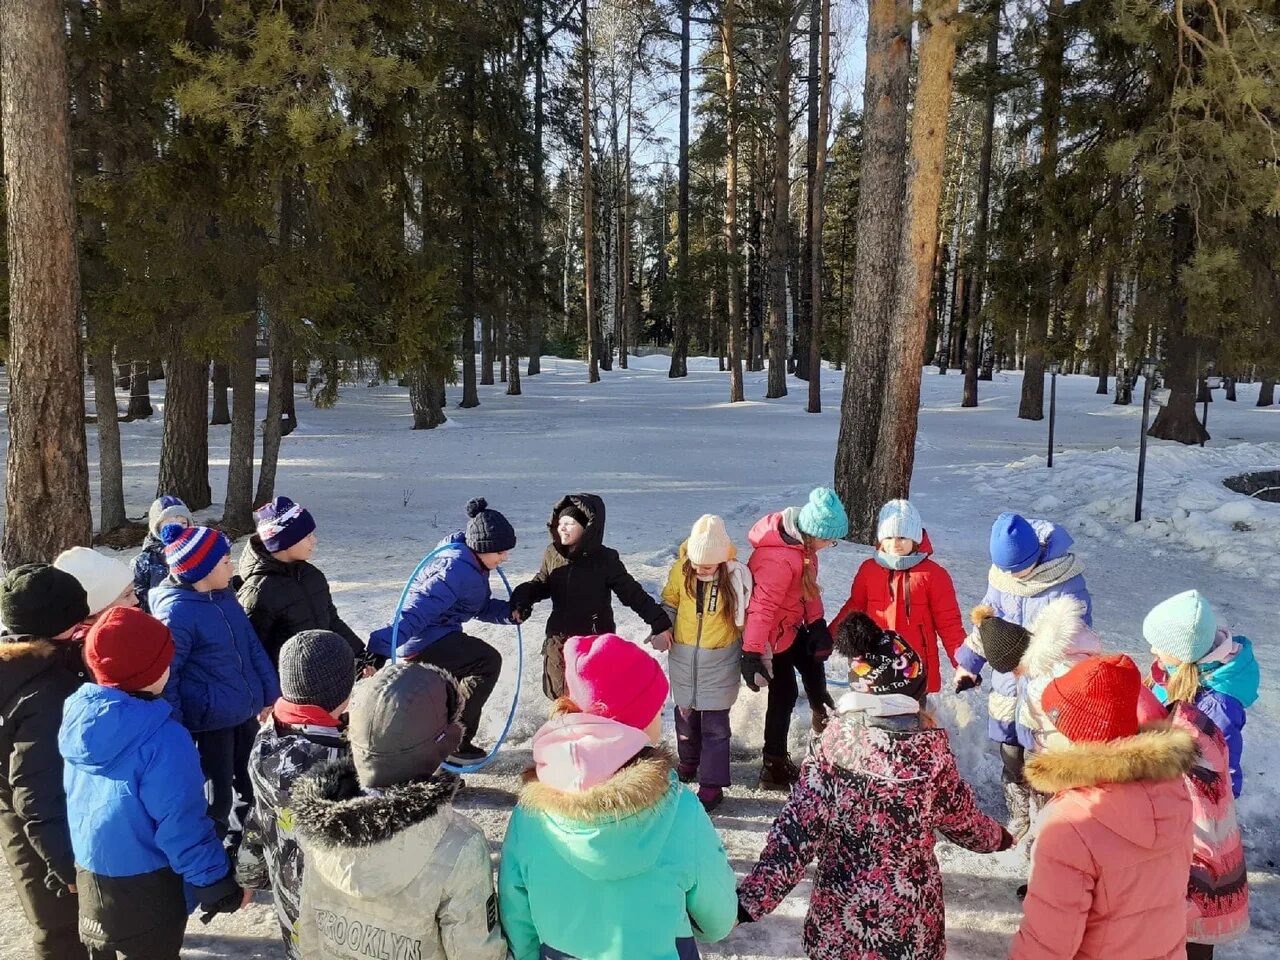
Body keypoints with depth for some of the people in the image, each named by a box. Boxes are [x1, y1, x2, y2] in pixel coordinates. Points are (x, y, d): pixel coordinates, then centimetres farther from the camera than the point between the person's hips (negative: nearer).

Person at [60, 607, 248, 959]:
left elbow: (75, 796, 7)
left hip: (88, 872, 6)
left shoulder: (76, 712, -9)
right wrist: (221, 884, -13)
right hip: (145, 886, -6)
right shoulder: (161, 738, -31)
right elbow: (182, 826, -24)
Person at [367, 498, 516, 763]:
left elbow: (482, 607, 13)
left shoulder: (473, 564, 5)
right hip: (423, 643, -11)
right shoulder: (457, 570, -27)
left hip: (434, 638, 11)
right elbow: (418, 610, -36)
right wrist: (380, 650, -43)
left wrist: (510, 612, -7)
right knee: (488, 662, -10)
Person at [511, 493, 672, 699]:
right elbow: (541, 584, 12)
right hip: (559, 641, 4)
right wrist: (521, 600, -8)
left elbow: (633, 593, -9)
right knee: (559, 694, 16)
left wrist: (660, 623, -13)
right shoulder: (553, 554, -2)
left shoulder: (605, 559, -13)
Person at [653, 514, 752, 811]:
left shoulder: (736, 576, -17)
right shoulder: (681, 569, -11)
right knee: (685, 713, 19)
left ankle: (712, 785, 14)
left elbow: (748, 619, -7)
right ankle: (688, 762, 43)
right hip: (683, 657, 3)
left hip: (720, 662, -3)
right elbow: (669, 602, 6)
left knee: (715, 724, 2)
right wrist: (660, 631, -11)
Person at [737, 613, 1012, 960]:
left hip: (840, 918, 0)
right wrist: (997, 837, 23)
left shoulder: (834, 750, -19)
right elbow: (963, 821, 2)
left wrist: (750, 901, -17)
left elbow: (794, 834, -21)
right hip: (911, 922, 1)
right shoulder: (932, 753, -16)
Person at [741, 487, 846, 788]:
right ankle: (774, 767, 15)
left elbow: (808, 585, 6)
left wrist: (817, 622, 2)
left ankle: (822, 714, 56)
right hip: (773, 634, -9)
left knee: (814, 664, 27)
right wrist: (752, 654, -34)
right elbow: (762, 607, -36)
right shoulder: (780, 559, -37)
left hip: (792, 625, 9)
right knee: (784, 694, 1)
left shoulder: (801, 540, -6)